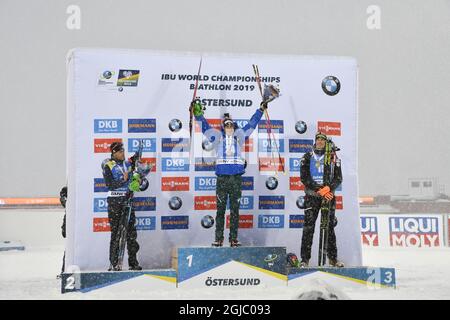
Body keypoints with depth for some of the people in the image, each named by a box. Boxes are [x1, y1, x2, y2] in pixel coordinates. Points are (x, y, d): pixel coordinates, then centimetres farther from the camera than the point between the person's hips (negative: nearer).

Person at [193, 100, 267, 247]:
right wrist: (198, 114, 0)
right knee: (220, 209, 0)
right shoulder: (218, 137, 10)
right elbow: (205, 127, 8)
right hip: (222, 178, -1)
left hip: (236, 178, 1)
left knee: (235, 210, 4)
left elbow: (251, 124, 19)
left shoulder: (239, 136, 13)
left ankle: (234, 238, 8)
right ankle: (218, 238, 3)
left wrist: (260, 110, 21)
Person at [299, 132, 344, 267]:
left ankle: (333, 258, 9)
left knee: (330, 226, 3)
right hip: (312, 196, -1)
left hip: (328, 195, 1)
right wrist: (319, 190, -15)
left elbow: (338, 178, 2)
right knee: (308, 227, -5)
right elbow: (304, 177, -5)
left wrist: (329, 188, -17)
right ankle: (305, 259, -2)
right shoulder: (307, 157, 4)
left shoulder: (333, 158, 7)